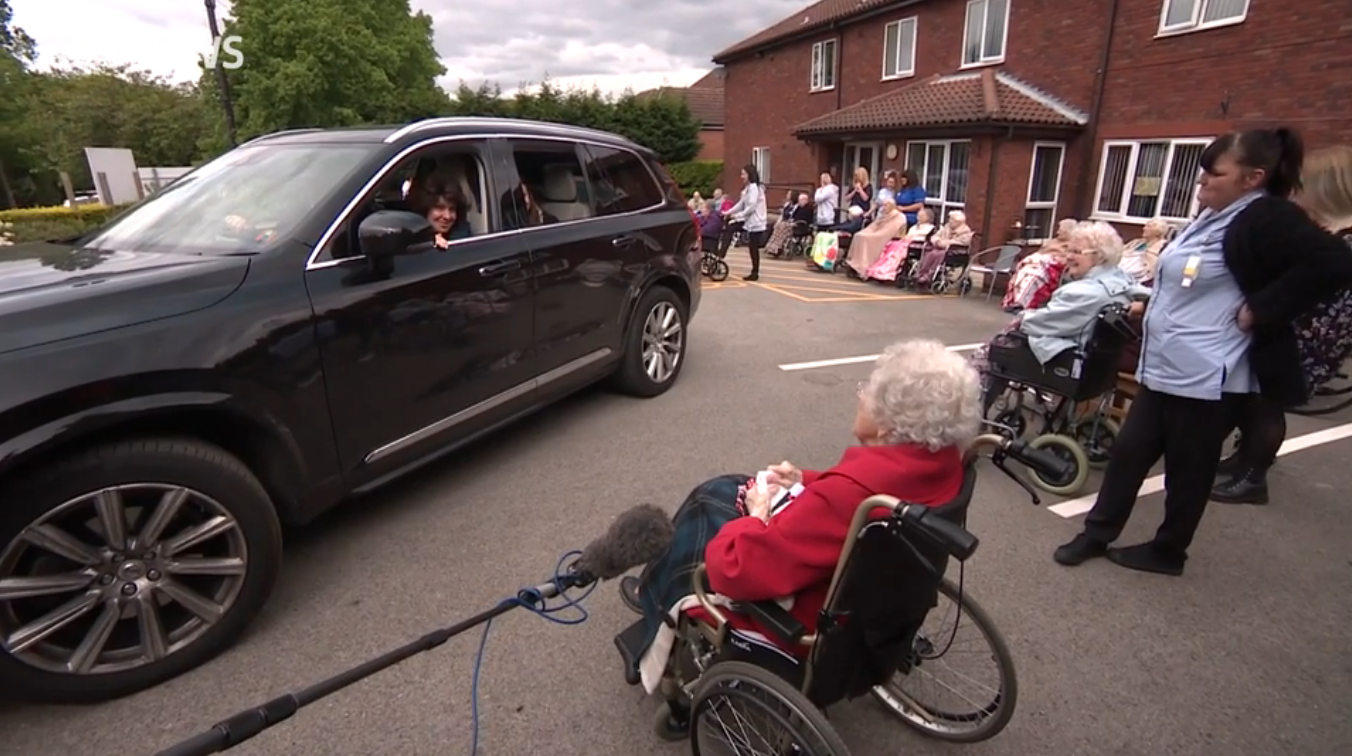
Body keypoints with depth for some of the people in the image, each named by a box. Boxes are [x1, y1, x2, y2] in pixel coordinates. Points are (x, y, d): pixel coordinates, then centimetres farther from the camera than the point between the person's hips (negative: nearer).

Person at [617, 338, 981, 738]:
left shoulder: (852, 495, -39)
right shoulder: (943, 459, -13)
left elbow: (734, 568, -35)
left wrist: (757, 516, -15)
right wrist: (806, 484, 0)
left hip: (803, 616, -8)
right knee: (716, 491, 17)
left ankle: (655, 596, 40)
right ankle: (657, 584, 39)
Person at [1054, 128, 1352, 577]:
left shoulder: (1267, 219, -14)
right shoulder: (1213, 217, 13)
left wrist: (1260, 311, -23)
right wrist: (1149, 307, 15)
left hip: (1207, 377, -9)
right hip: (1162, 368, 9)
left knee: (1188, 468, 7)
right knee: (1129, 451, 12)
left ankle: (1167, 552, 25)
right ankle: (1097, 534, 23)